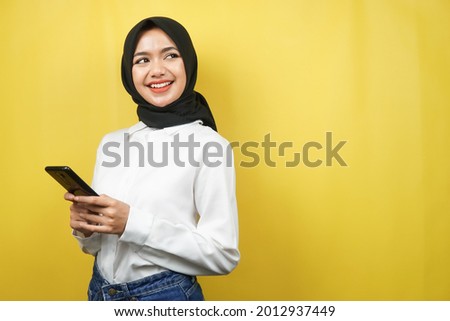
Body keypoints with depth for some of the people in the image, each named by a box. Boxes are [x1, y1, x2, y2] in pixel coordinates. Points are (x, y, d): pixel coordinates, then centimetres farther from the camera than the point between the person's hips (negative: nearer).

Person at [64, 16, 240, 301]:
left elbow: (224, 255, -18)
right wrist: (85, 228, -12)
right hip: (100, 291, 5)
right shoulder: (111, 143, 3)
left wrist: (132, 223, -23)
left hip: (166, 296, -5)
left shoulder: (209, 145, -14)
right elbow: (97, 245, 10)